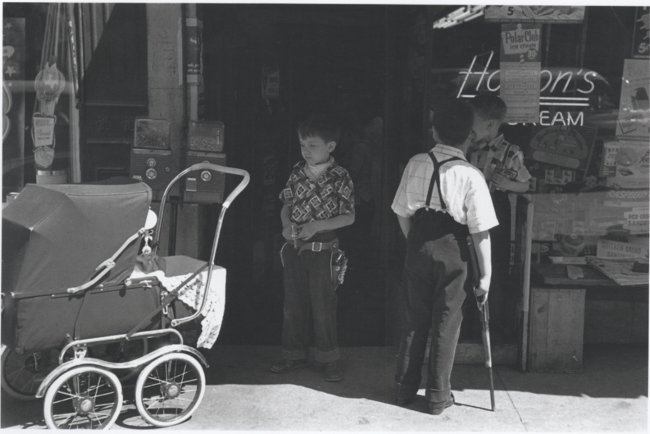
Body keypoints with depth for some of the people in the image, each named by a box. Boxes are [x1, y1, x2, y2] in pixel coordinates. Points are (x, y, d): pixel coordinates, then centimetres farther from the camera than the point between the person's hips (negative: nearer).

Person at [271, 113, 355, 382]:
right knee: (293, 303, 13)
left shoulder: (340, 178, -11)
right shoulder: (297, 172, 2)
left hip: (322, 250, -5)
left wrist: (316, 226, -20)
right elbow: (287, 204, 11)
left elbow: (349, 217, -10)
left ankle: (328, 358, 21)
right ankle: (294, 354, 27)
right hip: (294, 247, 5)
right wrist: (286, 224, -9)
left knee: (323, 305, 5)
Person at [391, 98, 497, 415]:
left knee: (414, 319, 16)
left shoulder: (415, 164, -4)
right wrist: (485, 274, -4)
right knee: (445, 324, 11)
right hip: (452, 251, -3)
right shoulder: (470, 175, -13)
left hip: (418, 248, 3)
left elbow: (402, 214, 2)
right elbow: (480, 233, -12)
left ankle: (405, 389, 29)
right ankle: (438, 396, 23)